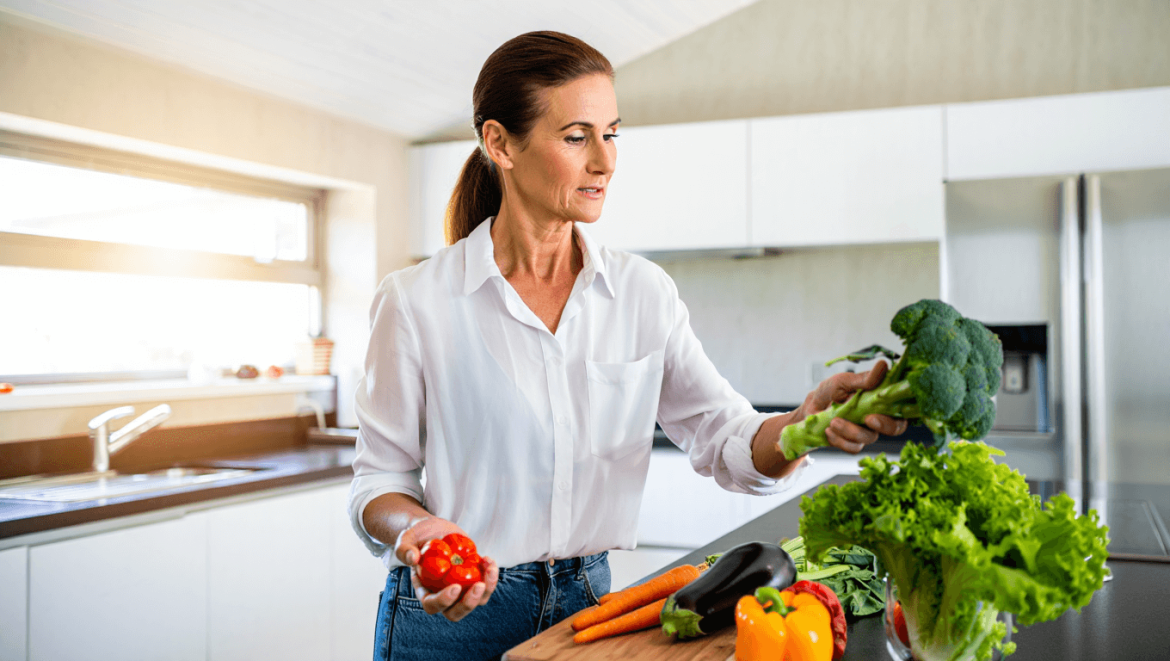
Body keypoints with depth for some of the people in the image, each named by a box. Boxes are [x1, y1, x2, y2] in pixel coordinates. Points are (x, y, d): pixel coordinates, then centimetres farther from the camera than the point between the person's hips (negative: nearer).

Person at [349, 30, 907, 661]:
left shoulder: (644, 293, -3)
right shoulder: (415, 301, -12)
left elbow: (730, 442, -6)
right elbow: (380, 480, -5)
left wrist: (809, 417, -25)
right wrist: (418, 529, -25)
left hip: (587, 601, 4)